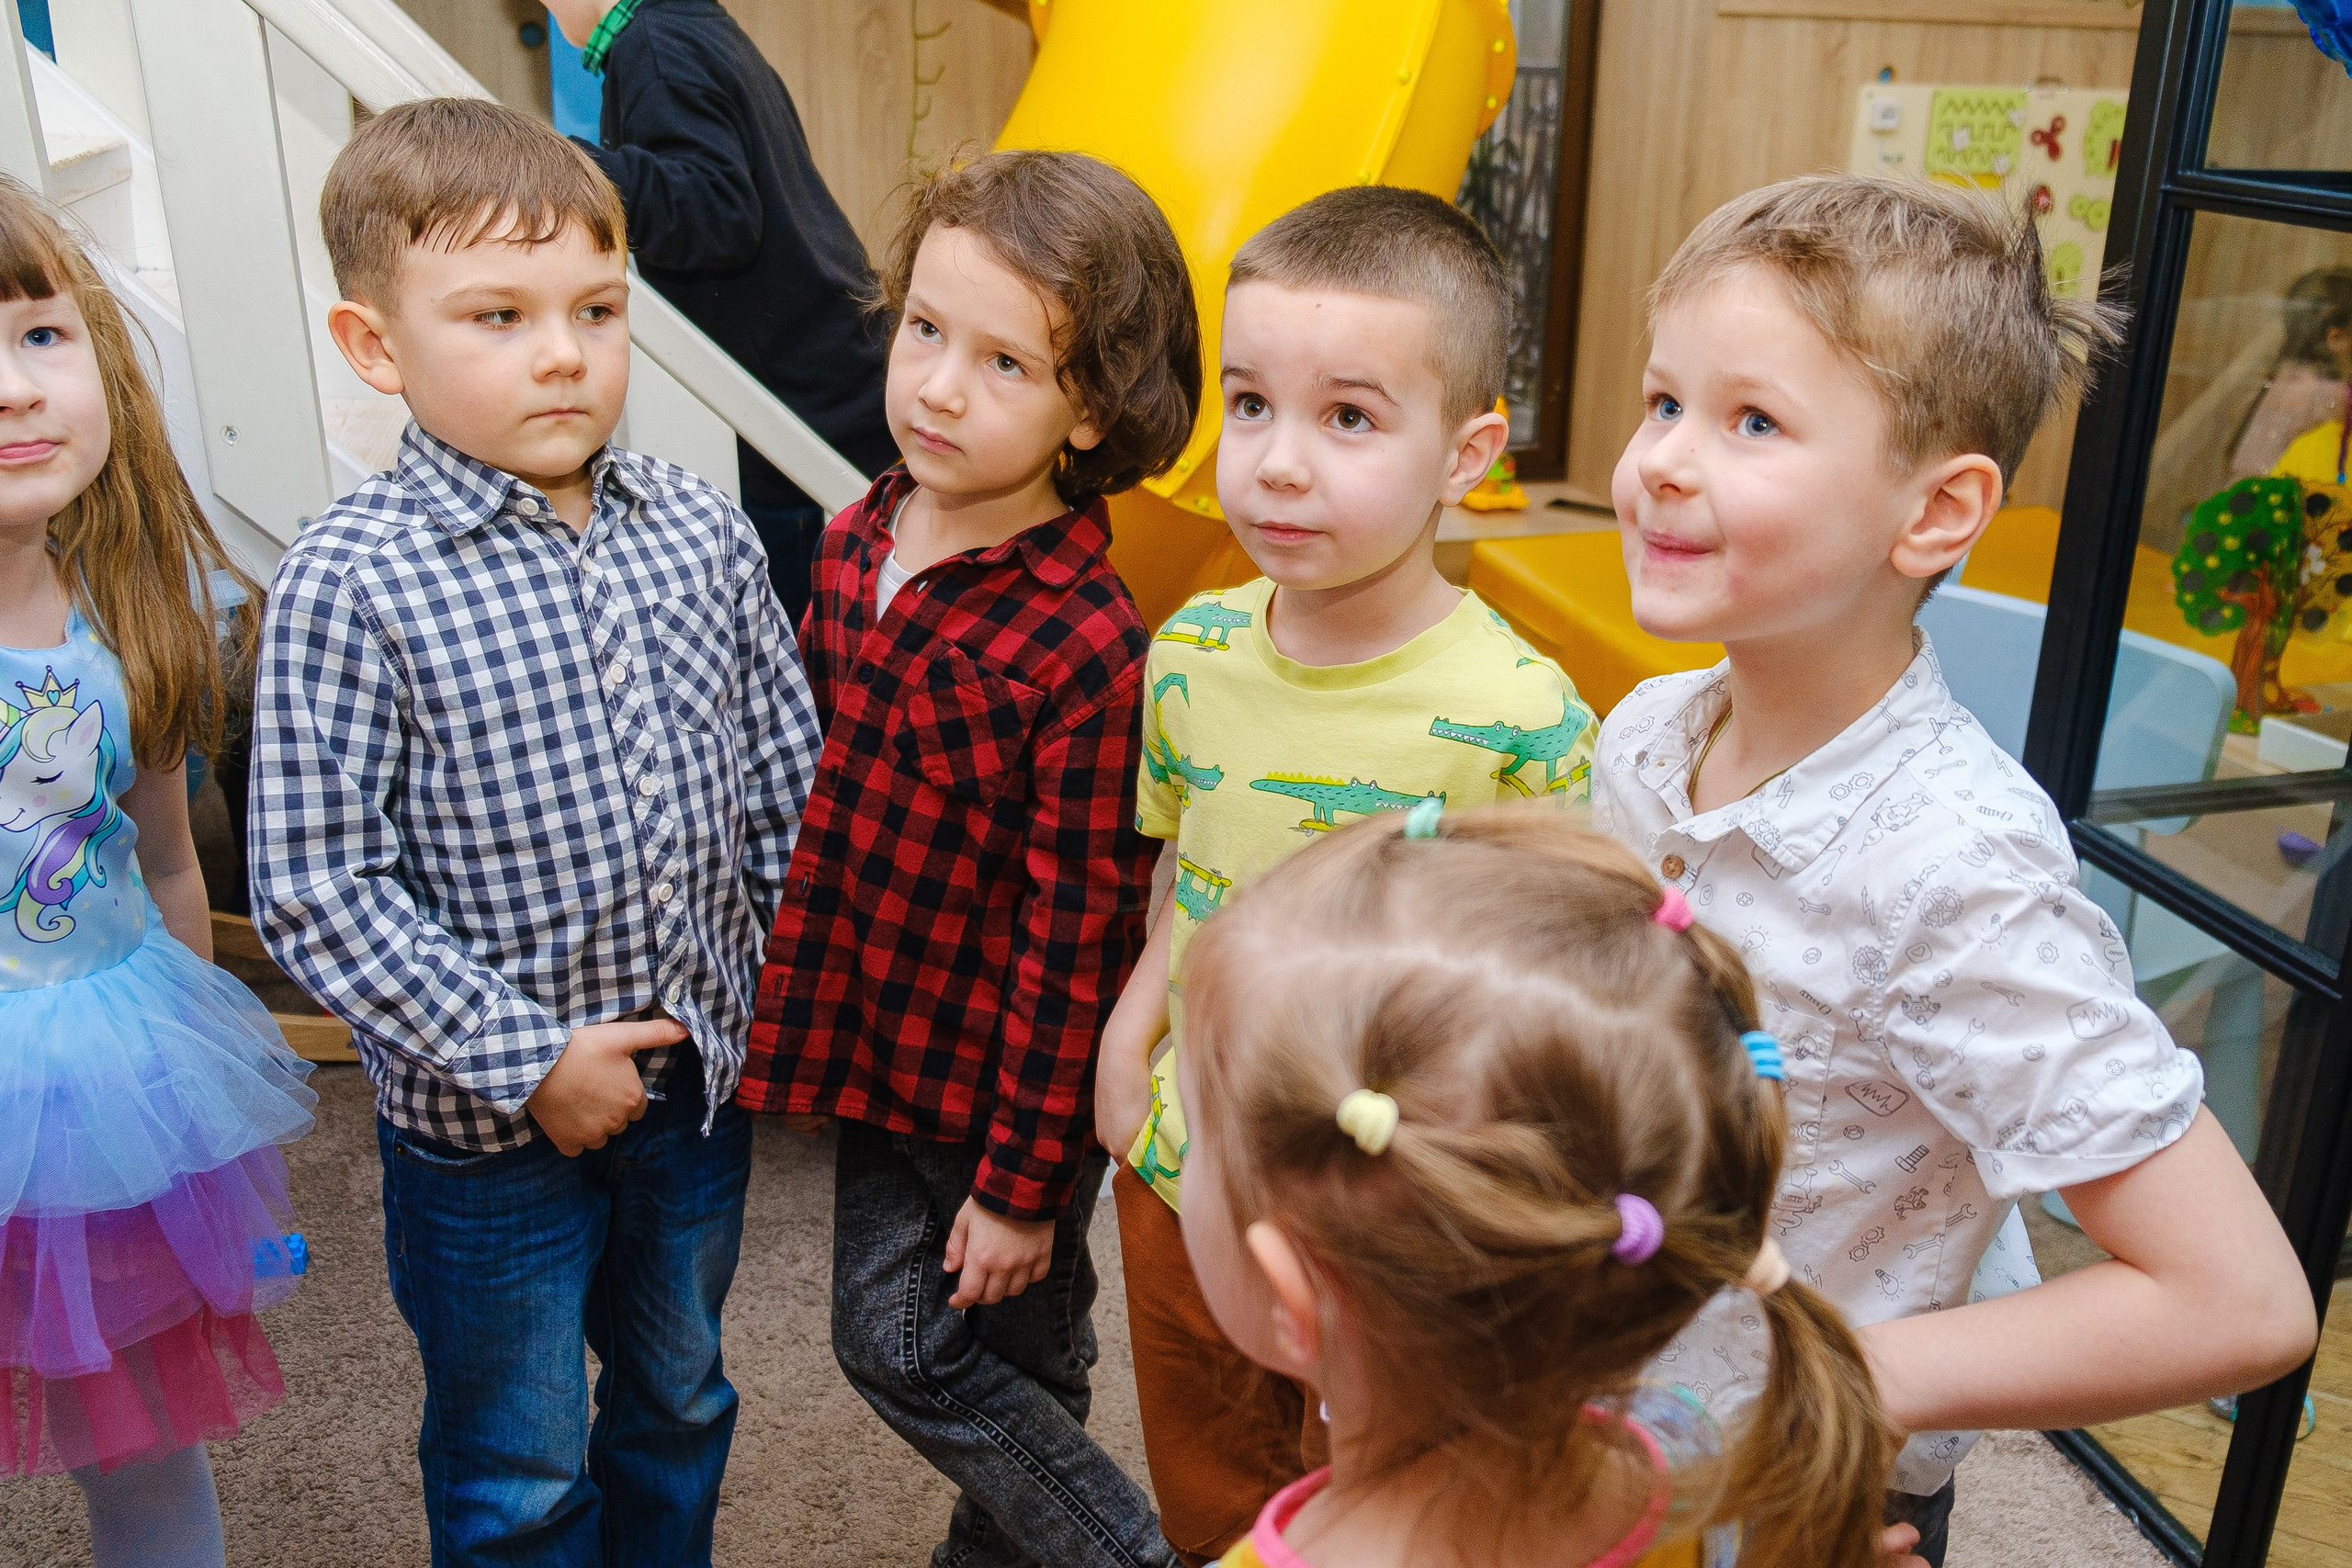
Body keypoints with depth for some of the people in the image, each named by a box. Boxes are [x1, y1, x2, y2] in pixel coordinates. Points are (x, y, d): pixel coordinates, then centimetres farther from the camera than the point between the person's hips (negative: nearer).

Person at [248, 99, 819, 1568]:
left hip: (703, 1075, 4)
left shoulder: (703, 534, -5)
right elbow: (313, 886, -18)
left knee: (681, 1401, 27)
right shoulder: (351, 583, -19)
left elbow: (790, 786, 3)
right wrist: (527, 1057, -18)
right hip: (488, 1126, -4)